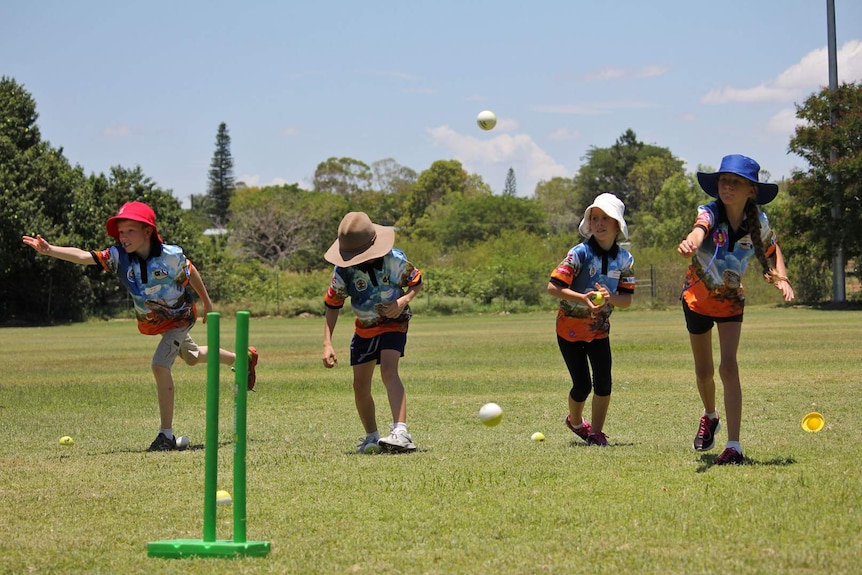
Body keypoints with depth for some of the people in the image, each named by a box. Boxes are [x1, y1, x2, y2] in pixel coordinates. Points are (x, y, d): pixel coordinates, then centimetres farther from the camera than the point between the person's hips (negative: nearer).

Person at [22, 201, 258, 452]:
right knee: (192, 357, 27)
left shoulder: (171, 255, -29)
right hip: (152, 322, 6)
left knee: (160, 365, -22)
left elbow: (191, 273, -9)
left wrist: (207, 304, 5)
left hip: (179, 316, -6)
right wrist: (49, 250, -51)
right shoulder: (118, 257, -23)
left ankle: (166, 435, -14)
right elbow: (82, 256, -35)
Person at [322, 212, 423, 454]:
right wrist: (327, 344, -15)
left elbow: (417, 282, -4)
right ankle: (372, 438, 24)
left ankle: (401, 432, -37)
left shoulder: (394, 259, -22)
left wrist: (403, 301, -25)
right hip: (364, 328, 4)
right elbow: (332, 306, -8)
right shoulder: (343, 270, -18)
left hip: (394, 323, -4)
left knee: (389, 370, -27)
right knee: (360, 385, 2)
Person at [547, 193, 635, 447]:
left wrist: (609, 297, -24)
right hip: (570, 327, -3)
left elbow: (627, 299, -2)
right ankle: (575, 422, 28)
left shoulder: (625, 259, -5)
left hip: (599, 328, 3)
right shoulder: (580, 253, -18)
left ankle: (596, 433, 9)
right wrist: (582, 298, -36)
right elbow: (553, 287, -23)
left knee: (603, 382, -8)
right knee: (582, 385, -3)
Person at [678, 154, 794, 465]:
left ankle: (734, 446, -17)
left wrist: (781, 278, -14)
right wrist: (691, 241, -77)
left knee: (728, 366, -17)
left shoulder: (758, 222, -17)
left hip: (730, 300, 0)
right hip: (697, 298, 0)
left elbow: (772, 251, 5)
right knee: (703, 372, 12)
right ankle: (710, 416, 46)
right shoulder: (710, 213, -27)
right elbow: (700, 229, -53)